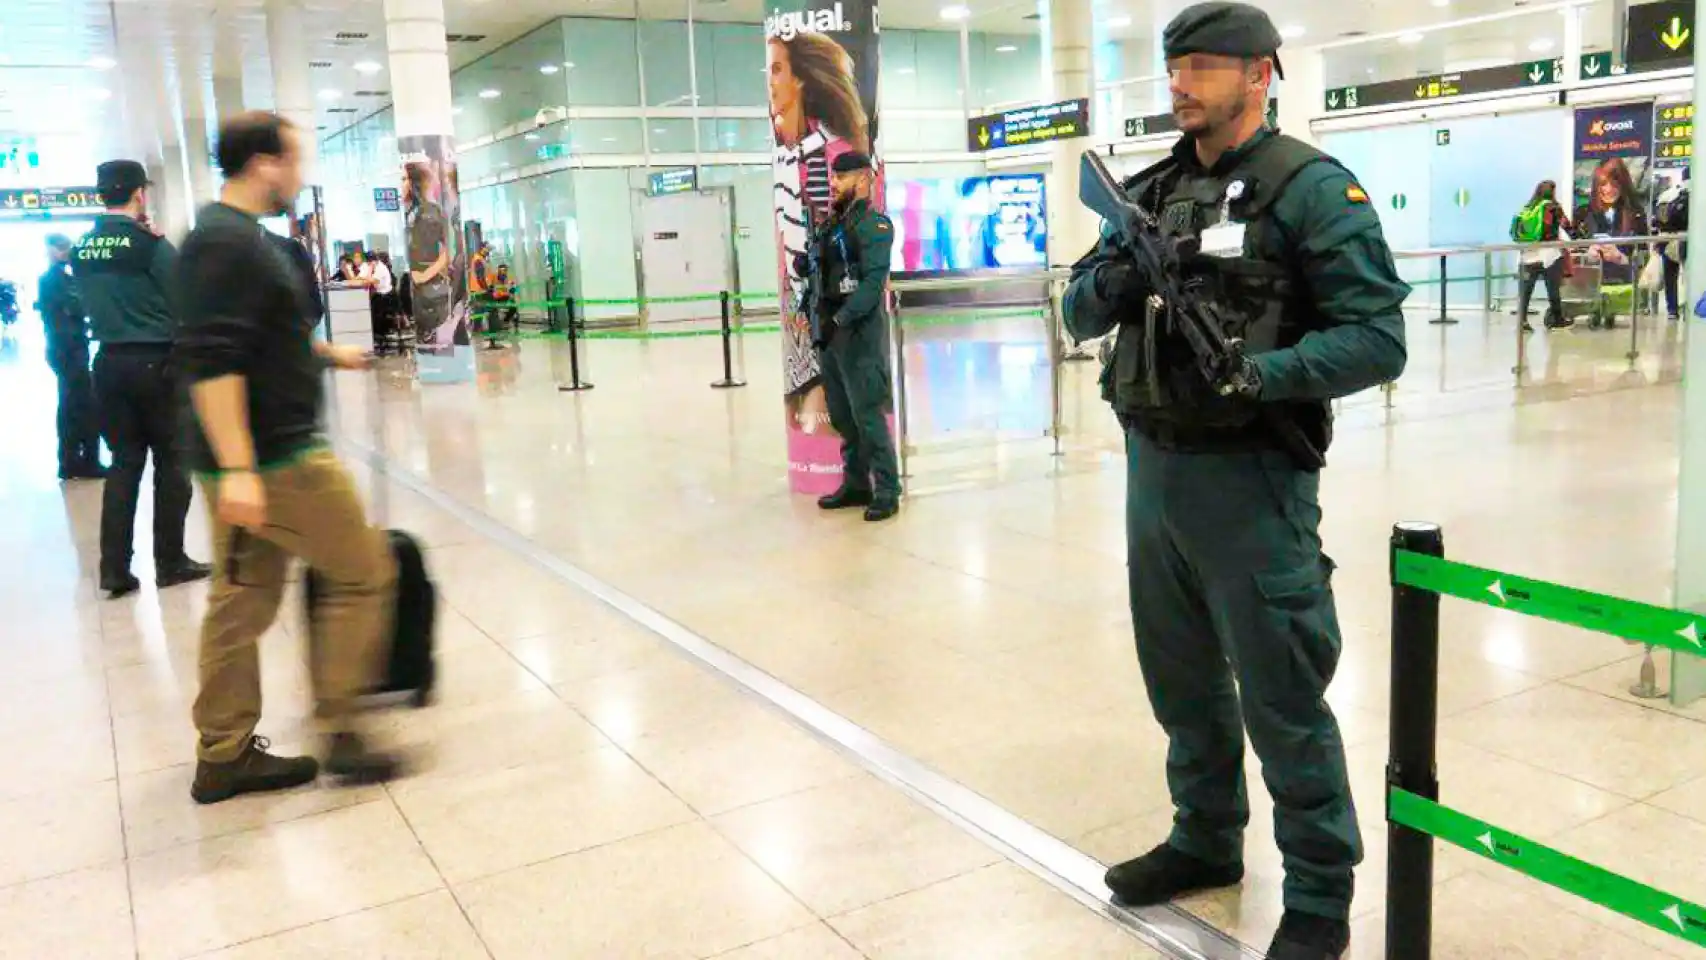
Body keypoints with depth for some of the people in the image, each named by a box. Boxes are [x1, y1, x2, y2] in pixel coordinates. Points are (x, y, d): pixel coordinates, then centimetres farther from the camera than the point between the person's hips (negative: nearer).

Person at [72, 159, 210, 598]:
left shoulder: (82, 250, 6)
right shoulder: (150, 244, -11)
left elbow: (91, 303, 15)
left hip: (109, 362, 5)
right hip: (155, 361, -5)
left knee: (124, 462, 10)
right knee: (170, 462, 6)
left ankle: (114, 568, 7)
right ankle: (170, 562, 11)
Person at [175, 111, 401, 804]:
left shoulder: (239, 237, 16)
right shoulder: (227, 243, -16)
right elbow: (211, 361, -25)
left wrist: (330, 354, 44)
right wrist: (236, 469, -30)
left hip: (251, 461, 10)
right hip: (271, 459, -10)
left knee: (243, 602, 12)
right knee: (363, 571, 0)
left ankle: (224, 756, 20)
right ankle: (339, 731, 6)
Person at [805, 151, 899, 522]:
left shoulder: (874, 225, -9)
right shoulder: (833, 224, 17)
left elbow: (873, 282, -19)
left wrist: (841, 320, -22)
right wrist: (819, 318, 8)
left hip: (860, 333, -9)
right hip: (830, 331, 9)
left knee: (868, 415, -8)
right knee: (842, 416, 13)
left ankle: (886, 491, -2)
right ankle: (856, 484, 23)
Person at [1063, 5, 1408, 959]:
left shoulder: (1311, 188, -9)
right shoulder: (1151, 191, 11)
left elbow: (1379, 337, -15)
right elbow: (1080, 315, 11)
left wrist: (1259, 372, -27)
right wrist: (1111, 284, -11)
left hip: (1248, 477, -7)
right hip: (1152, 468, 7)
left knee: (1281, 699, 3)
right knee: (1184, 679, 19)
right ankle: (1206, 841, 39)